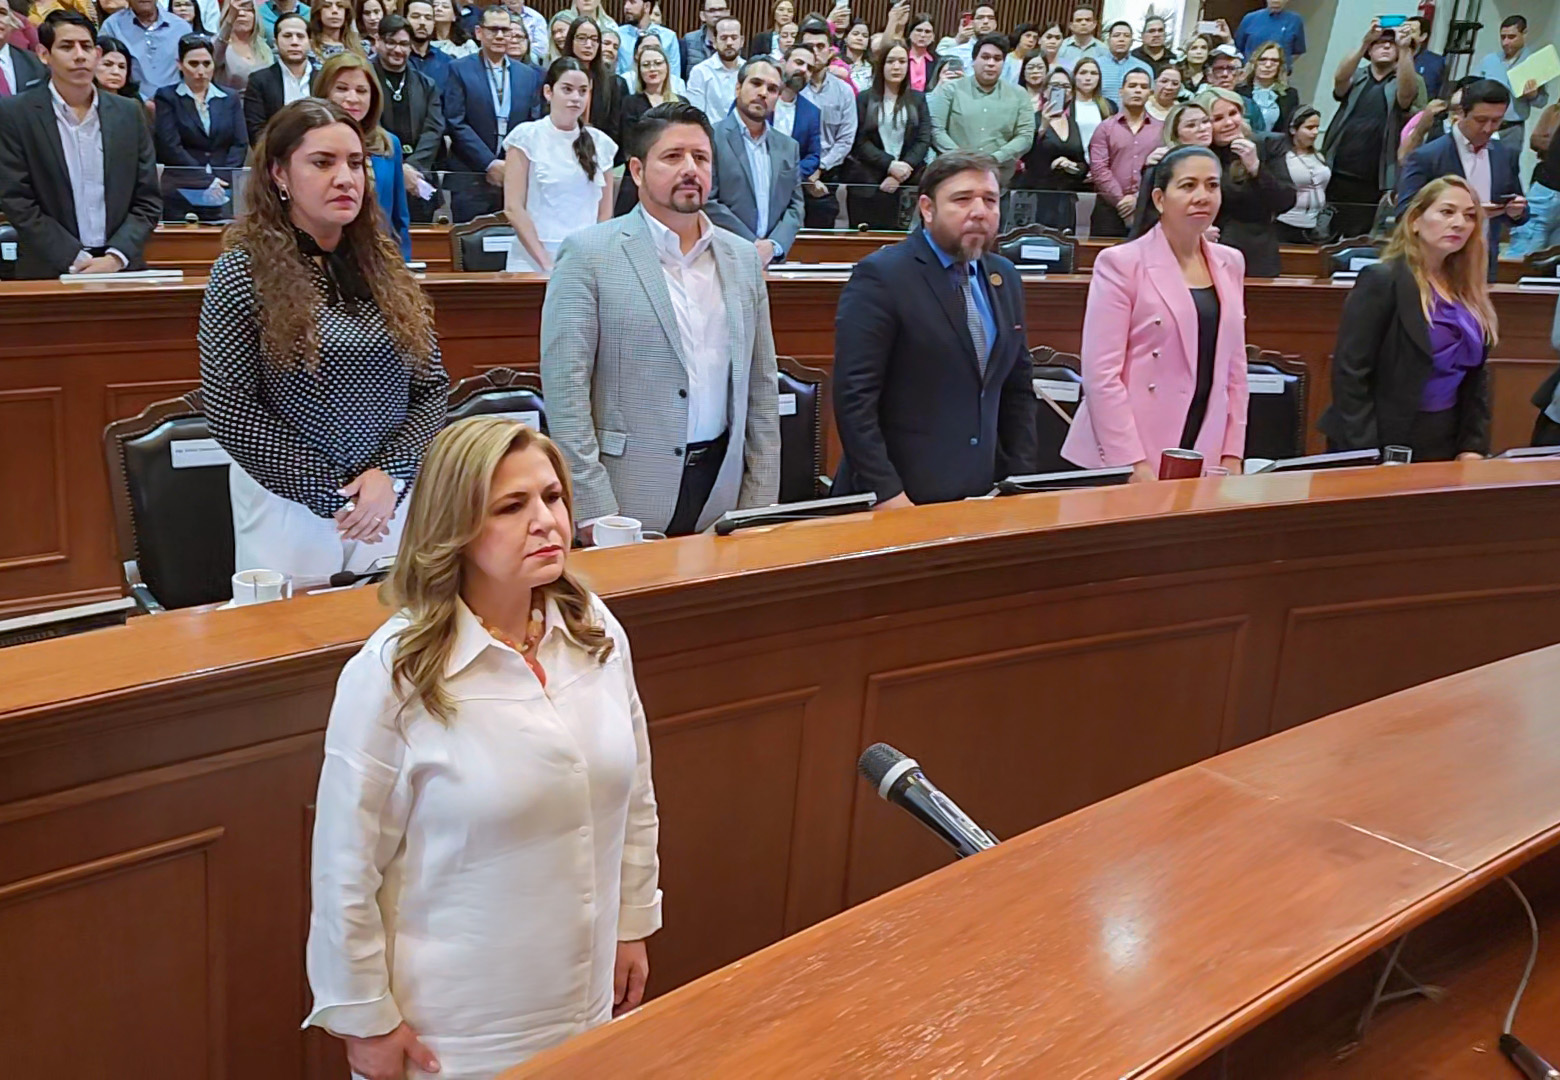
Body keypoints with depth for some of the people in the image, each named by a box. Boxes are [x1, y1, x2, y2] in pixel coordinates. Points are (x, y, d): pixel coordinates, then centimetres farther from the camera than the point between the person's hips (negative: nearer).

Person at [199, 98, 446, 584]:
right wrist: (334, 491, -12)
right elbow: (230, 414, -11)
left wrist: (391, 475, -12)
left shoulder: (387, 268, 5)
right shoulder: (243, 272, -7)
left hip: (395, 495, 4)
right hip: (289, 506, -3)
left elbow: (432, 389, 4)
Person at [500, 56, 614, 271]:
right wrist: (546, 263, -12)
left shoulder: (600, 143, 9)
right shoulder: (526, 136, 0)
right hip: (533, 261, -2)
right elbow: (513, 208, -5)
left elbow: (605, 211, 11)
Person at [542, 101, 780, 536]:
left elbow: (760, 388, 12)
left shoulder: (743, 259, 11)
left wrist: (761, 505, 6)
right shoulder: (588, 255, -4)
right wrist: (593, 511, -15)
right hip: (628, 503, -4)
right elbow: (565, 386, -10)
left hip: (723, 495, 4)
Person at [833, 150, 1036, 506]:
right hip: (902, 499, -6)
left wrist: (1022, 480, 7)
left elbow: (1018, 388, 16)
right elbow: (854, 396, -15)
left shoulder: (1005, 278, 11)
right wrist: (885, 493, -19)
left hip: (981, 496, 6)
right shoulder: (880, 276, -10)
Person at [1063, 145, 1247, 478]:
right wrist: (1133, 464, -16)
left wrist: (1232, 455, 6)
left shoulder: (1230, 264, 11)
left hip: (1203, 461, 5)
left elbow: (1234, 366, 14)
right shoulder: (1121, 263, -6)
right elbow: (1101, 372, -12)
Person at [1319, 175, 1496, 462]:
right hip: (1383, 444, -6)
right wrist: (1366, 454, -20)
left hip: (1446, 446, 6)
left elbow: (1476, 375, 12)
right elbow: (1350, 372, -16)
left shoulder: (1469, 292, 9)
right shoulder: (1382, 280, -11)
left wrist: (1474, 446, 1)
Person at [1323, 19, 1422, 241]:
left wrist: (1405, 49, -28)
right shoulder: (1356, 77, 11)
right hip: (1337, 178, 1)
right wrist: (1364, 42, -27)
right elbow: (1340, 78, -12)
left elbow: (1406, 94, -16)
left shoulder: (1400, 83, 8)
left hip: (1376, 183, -1)